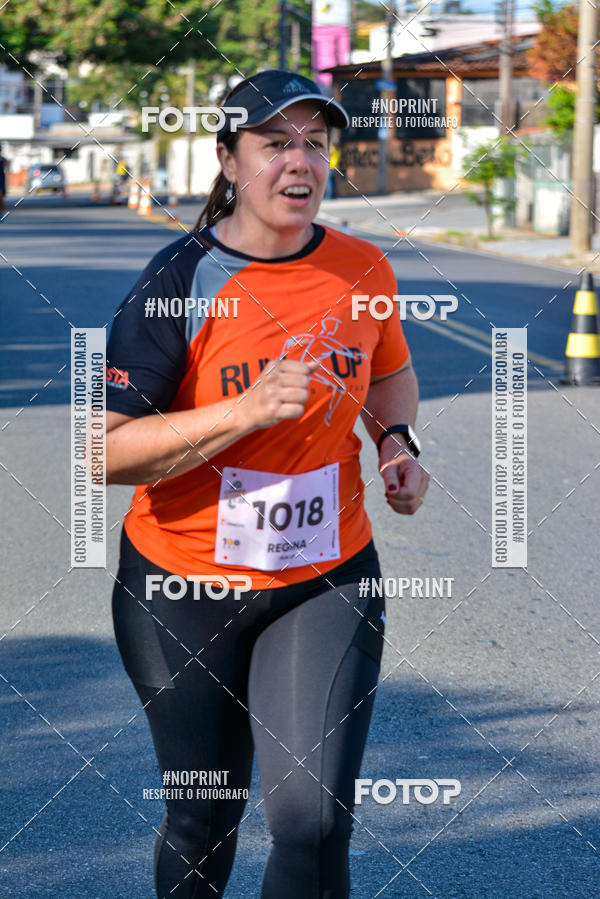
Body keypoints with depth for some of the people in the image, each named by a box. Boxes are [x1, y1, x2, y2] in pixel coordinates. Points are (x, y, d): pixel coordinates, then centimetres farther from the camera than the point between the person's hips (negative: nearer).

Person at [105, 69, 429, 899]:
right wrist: (248, 410, -27)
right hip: (184, 590, -2)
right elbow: (107, 452, -19)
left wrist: (396, 441, 0)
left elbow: (391, 374, 22)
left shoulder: (364, 269, 0)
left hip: (328, 582, 2)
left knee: (312, 822, -12)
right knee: (203, 821, 13)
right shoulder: (179, 284, -13)